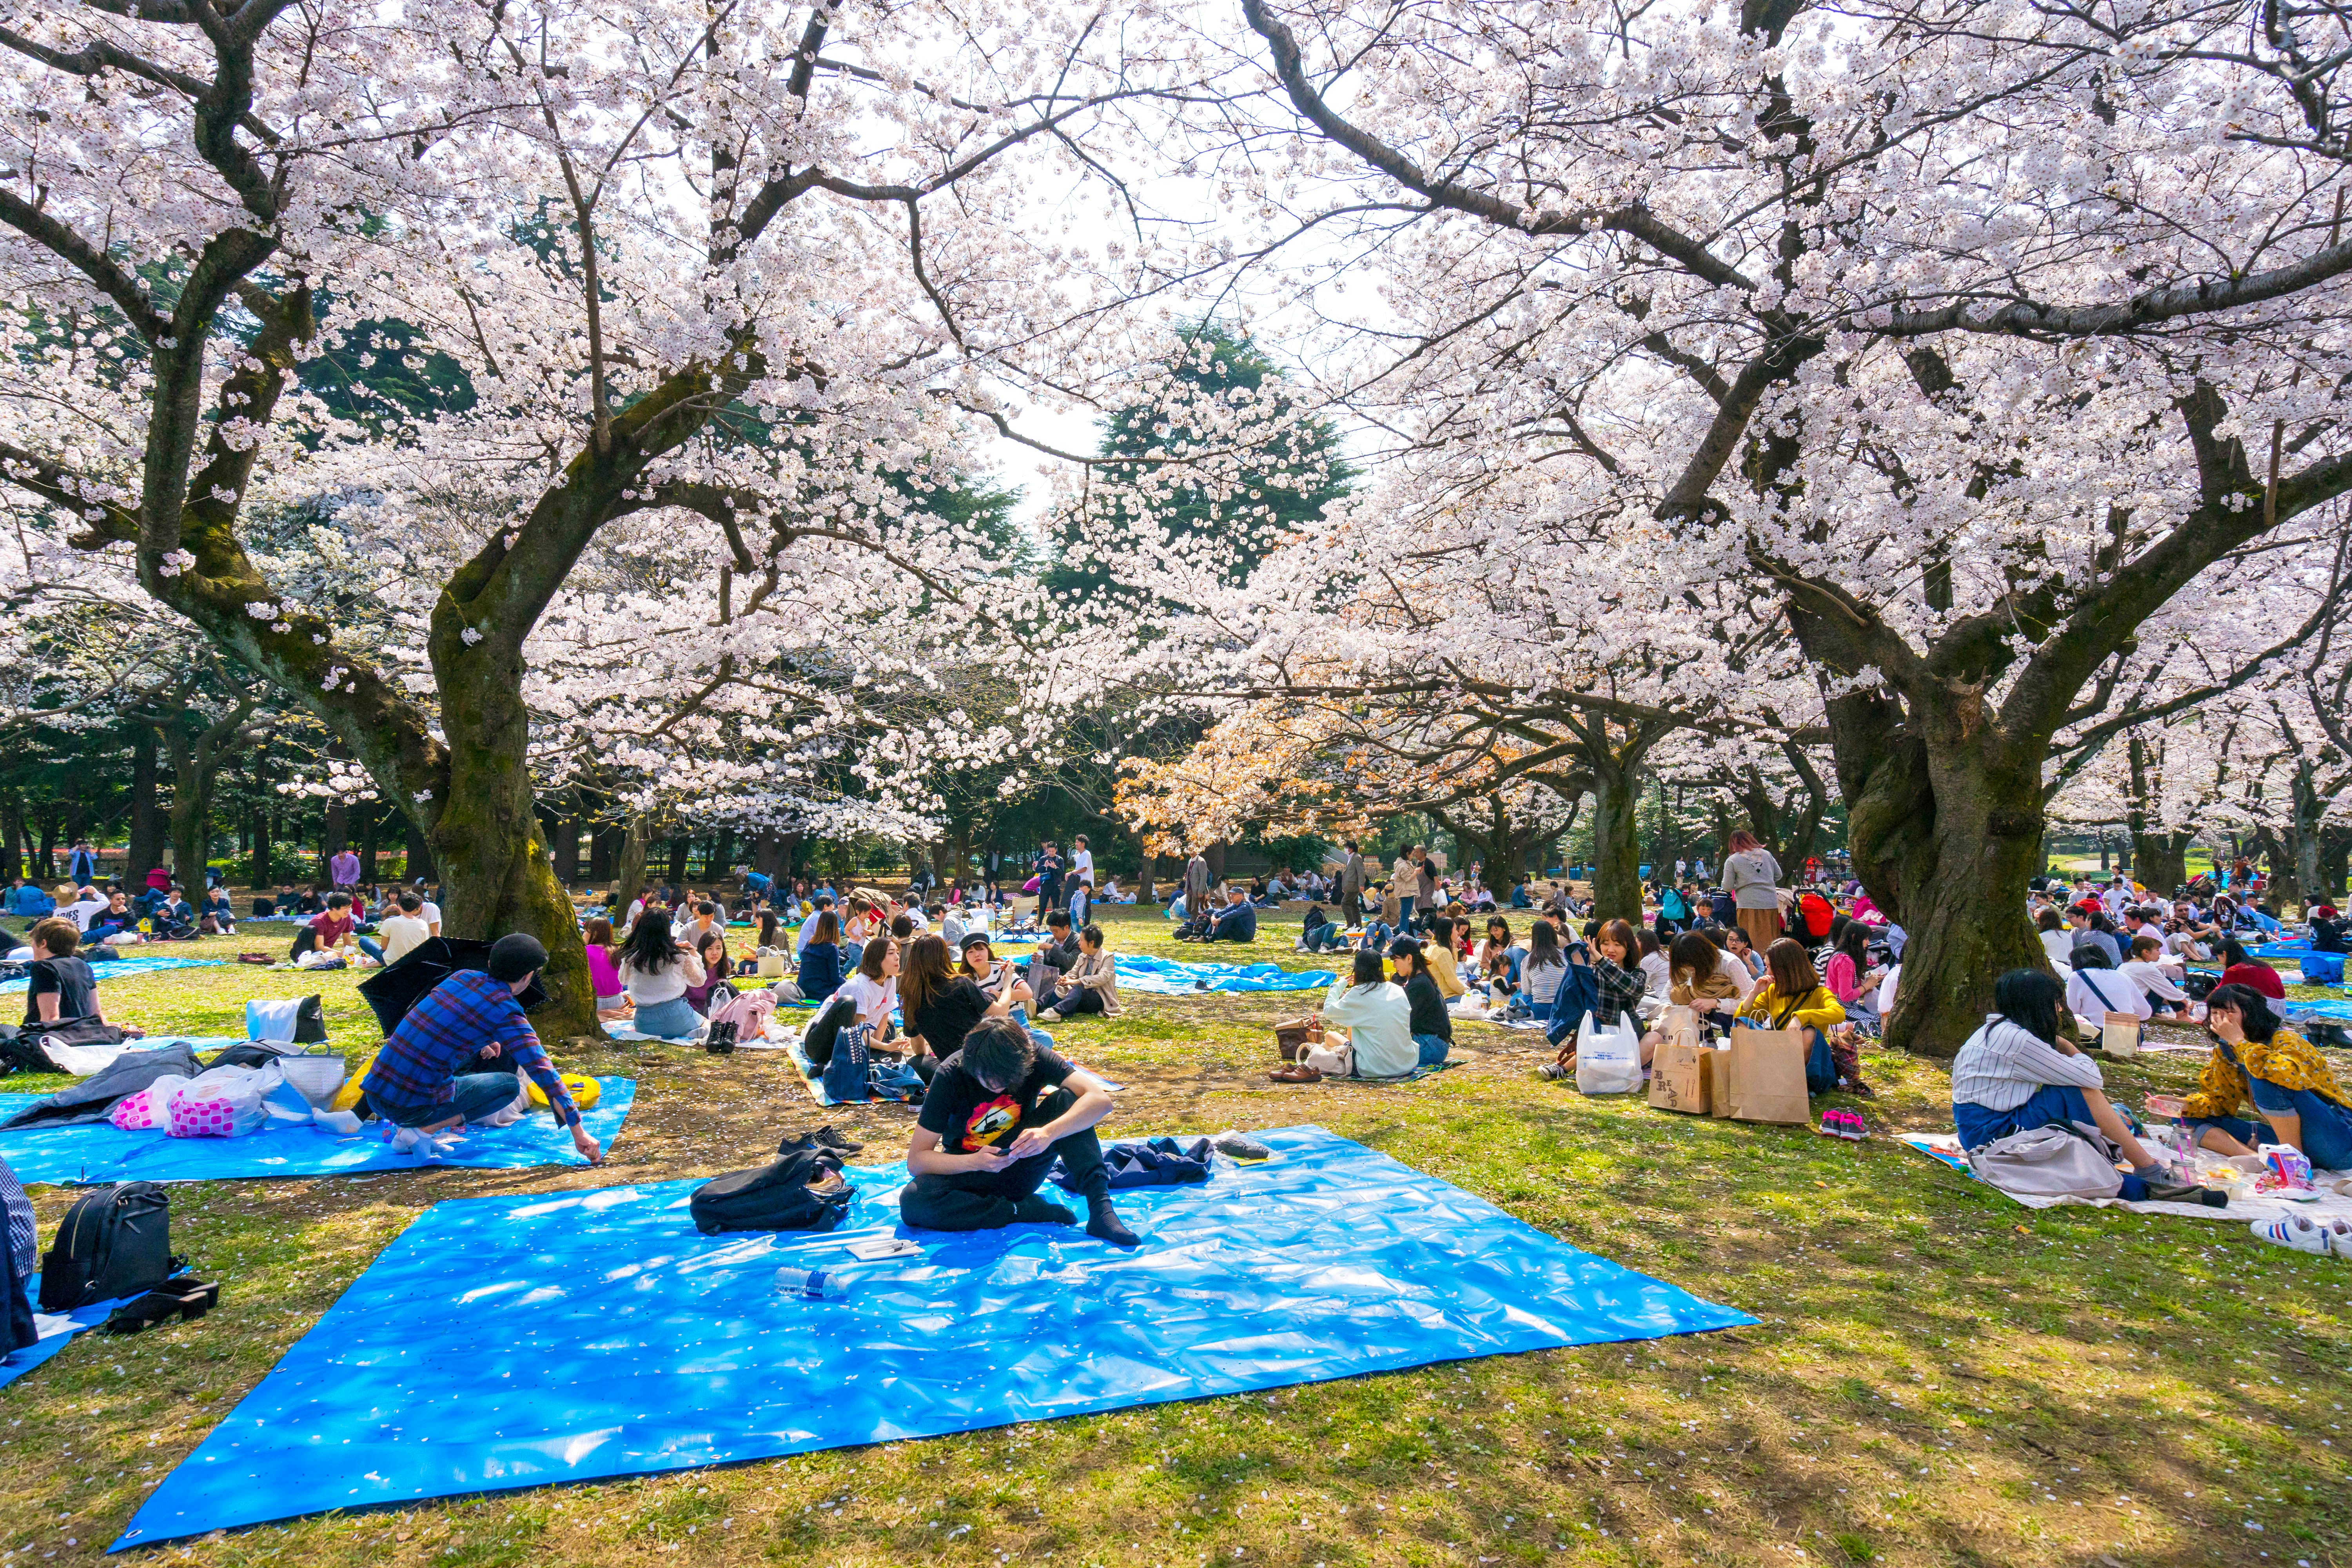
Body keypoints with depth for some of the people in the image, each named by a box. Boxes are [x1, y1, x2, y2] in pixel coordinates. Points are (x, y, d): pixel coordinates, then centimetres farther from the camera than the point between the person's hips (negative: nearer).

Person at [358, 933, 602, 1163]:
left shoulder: (463, 976, 7)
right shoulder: (507, 1015, -12)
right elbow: (545, 1073, -14)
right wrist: (579, 1132, -14)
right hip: (412, 1107, -7)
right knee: (509, 1085, 13)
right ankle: (422, 1131, -4)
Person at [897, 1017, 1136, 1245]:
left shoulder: (1032, 1058, -18)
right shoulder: (949, 1076, -21)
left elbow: (1101, 1099, -27)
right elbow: (915, 1161, -19)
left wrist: (1049, 1132, -43)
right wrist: (974, 1162, -36)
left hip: (1022, 1170, 1)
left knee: (1067, 1098, -23)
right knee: (912, 1201, -33)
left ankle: (1100, 1208, -30)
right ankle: (1027, 1210, -23)